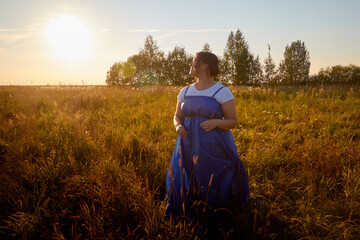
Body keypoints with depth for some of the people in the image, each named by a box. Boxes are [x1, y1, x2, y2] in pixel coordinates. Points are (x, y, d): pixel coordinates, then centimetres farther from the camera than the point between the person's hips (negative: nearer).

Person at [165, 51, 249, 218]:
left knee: (212, 190, 0)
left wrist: (216, 122, -22)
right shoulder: (185, 92, 10)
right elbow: (177, 116, 18)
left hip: (213, 150, -4)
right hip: (188, 149, 5)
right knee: (182, 186, 6)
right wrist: (178, 126, -5)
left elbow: (233, 121, -2)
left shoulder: (222, 92, -4)